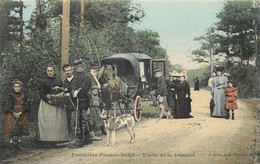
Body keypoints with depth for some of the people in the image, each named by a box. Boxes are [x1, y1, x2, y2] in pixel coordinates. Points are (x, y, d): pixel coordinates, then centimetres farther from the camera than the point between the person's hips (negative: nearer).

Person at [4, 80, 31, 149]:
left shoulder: (23, 96, 4)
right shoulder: (10, 96, 1)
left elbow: (27, 106, -2)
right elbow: (8, 107, -4)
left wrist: (20, 113, -15)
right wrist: (14, 113, -16)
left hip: (21, 115, 2)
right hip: (12, 115, -2)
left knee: (20, 129, 2)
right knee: (11, 129, -7)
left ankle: (20, 144, 10)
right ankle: (11, 143, -3)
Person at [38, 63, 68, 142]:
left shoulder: (59, 81, 14)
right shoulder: (43, 81, 5)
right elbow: (41, 94, -1)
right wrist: (49, 100, -16)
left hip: (58, 105, 3)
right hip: (47, 104, -2)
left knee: (59, 121, -3)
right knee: (47, 122, -8)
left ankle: (59, 137, 0)